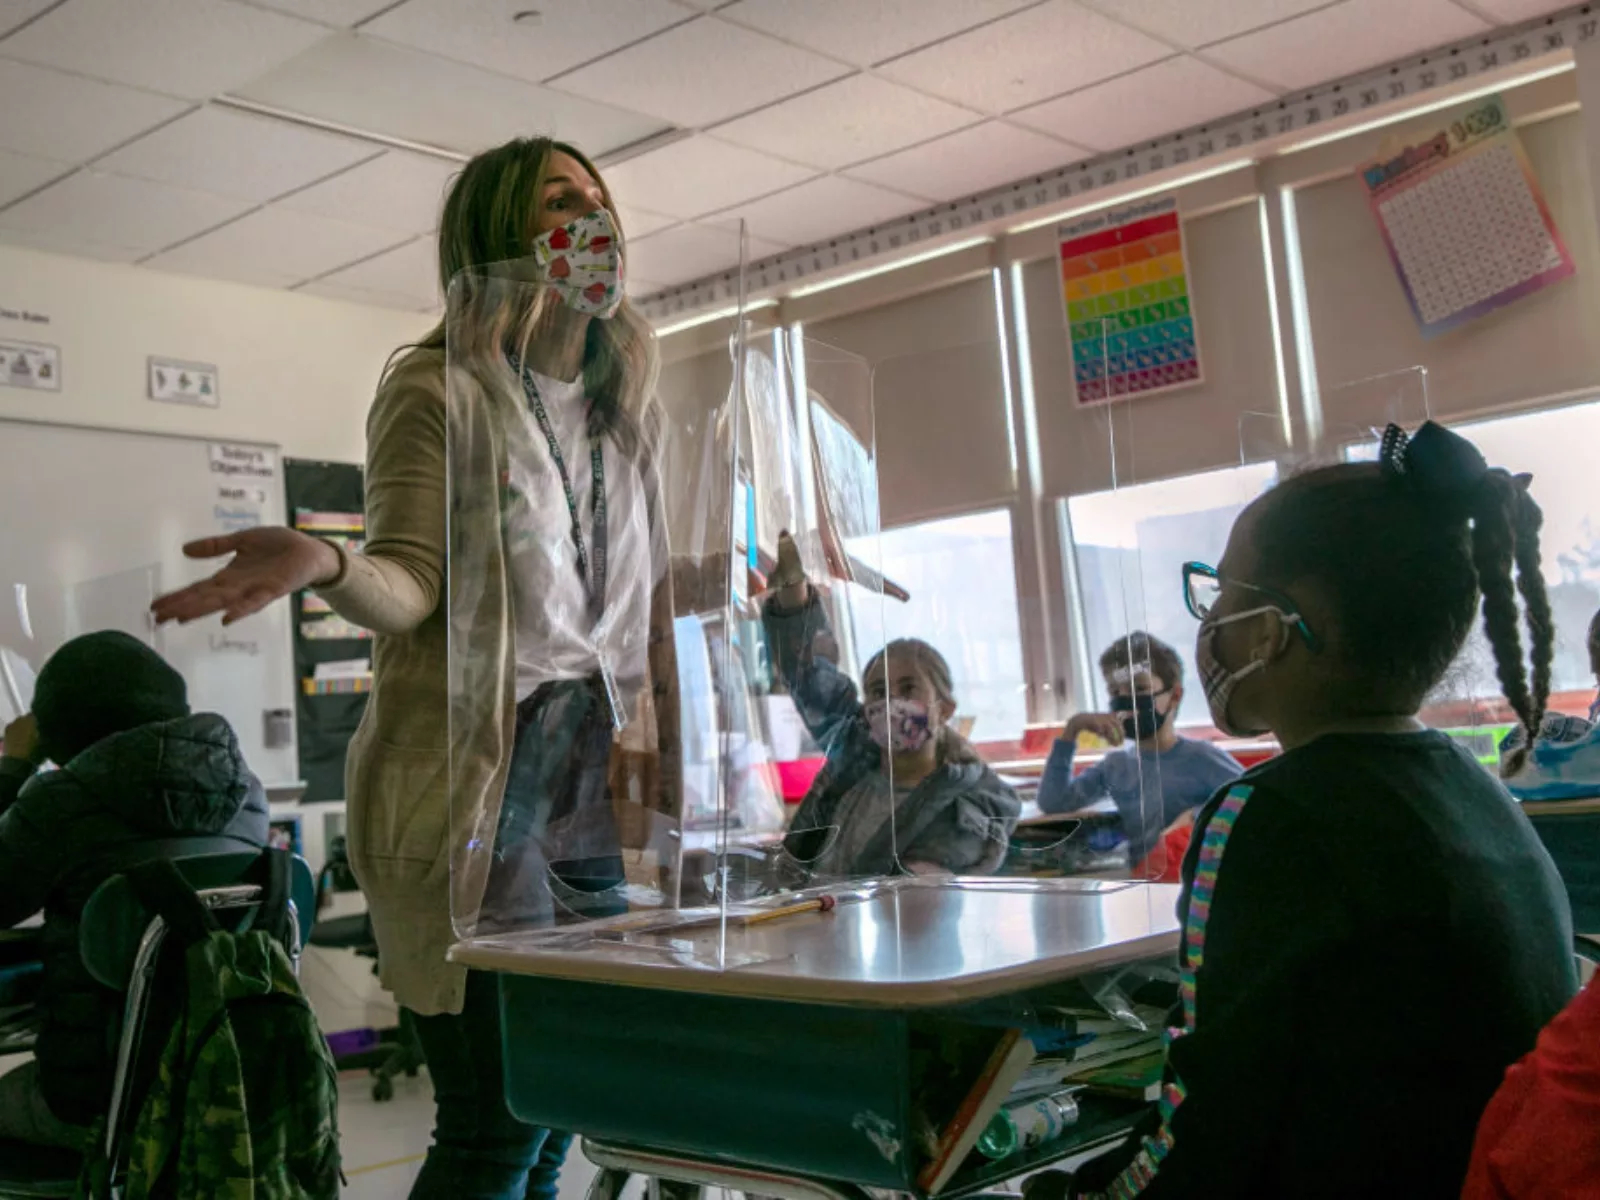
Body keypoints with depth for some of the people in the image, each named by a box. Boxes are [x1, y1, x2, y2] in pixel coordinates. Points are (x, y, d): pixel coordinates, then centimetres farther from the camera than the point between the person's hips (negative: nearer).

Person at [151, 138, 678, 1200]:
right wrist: (323, 563, -33)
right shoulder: (442, 390, -5)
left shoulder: (614, 411, 17)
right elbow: (411, 581, -14)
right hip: (473, 789, -7)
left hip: (587, 786, 7)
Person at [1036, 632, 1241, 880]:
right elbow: (1052, 803, 7)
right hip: (1138, 883, 3)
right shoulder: (1114, 767, 12)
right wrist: (1071, 730, 3)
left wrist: (1199, 816, -22)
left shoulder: (1201, 759, -4)